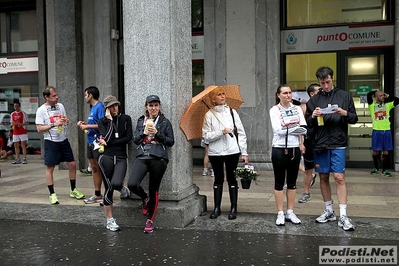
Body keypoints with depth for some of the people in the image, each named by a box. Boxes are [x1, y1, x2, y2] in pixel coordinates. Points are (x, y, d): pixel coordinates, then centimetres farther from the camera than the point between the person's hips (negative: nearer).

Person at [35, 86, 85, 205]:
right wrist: (54, 124, -22)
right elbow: (39, 129, -12)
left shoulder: (60, 106, 6)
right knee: (50, 168, 0)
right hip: (51, 142, -5)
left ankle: (73, 190, 22)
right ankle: (52, 194, 11)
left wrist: (66, 121, -4)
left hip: (64, 140, 5)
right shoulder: (41, 110, -9)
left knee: (72, 164, 7)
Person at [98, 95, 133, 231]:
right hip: (106, 157, 0)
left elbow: (128, 138, -3)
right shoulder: (102, 121, 6)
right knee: (108, 188, 0)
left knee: (116, 184, -23)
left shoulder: (126, 119, 8)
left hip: (121, 158, 0)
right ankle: (110, 220, 13)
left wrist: (109, 143, -6)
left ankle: (123, 188, 16)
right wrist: (110, 120, -7)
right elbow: (107, 138, -10)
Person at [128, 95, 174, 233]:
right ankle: (145, 198, 17)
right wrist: (144, 132, -8)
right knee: (132, 184, -17)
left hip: (158, 158, -2)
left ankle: (150, 220, 20)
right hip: (142, 157, 2)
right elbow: (135, 139, 10)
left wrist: (157, 133, -11)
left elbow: (171, 142, 1)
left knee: (154, 190, 4)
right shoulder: (141, 121, 14)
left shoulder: (165, 122, 5)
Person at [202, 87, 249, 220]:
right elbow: (206, 136, -6)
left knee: (231, 179, 6)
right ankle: (217, 208, 20)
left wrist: (244, 152, -2)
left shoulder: (232, 112, 3)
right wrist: (221, 132, -18)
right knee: (218, 179, 10)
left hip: (232, 151, 0)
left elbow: (241, 133, 3)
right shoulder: (209, 115, 0)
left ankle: (233, 208, 15)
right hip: (215, 152, 0)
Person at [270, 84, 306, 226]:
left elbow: (304, 129, -1)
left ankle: (290, 212, 20)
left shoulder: (297, 109, 7)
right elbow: (278, 130, -16)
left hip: (295, 149, 4)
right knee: (279, 182, 3)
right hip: (279, 149, -4)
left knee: (292, 182, 11)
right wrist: (296, 129, -10)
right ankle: (280, 214, 12)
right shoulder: (274, 110, -4)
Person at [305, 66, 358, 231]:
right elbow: (307, 123, 10)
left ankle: (343, 216, -2)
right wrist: (313, 116, -11)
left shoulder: (344, 96, 4)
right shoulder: (314, 100, 8)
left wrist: (345, 114, -15)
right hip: (320, 144, 3)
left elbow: (354, 119, 5)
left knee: (339, 178, -7)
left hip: (338, 144, -2)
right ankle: (329, 211, 23)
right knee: (323, 178, 9)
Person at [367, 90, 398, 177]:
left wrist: (388, 97, 8)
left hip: (386, 131, 2)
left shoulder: (387, 105, 11)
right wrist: (376, 91, 6)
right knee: (376, 151, 6)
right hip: (376, 131, -2)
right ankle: (376, 168, 23)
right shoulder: (372, 105, 2)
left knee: (386, 151, 4)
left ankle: (385, 170, 11)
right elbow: (369, 95, -11)